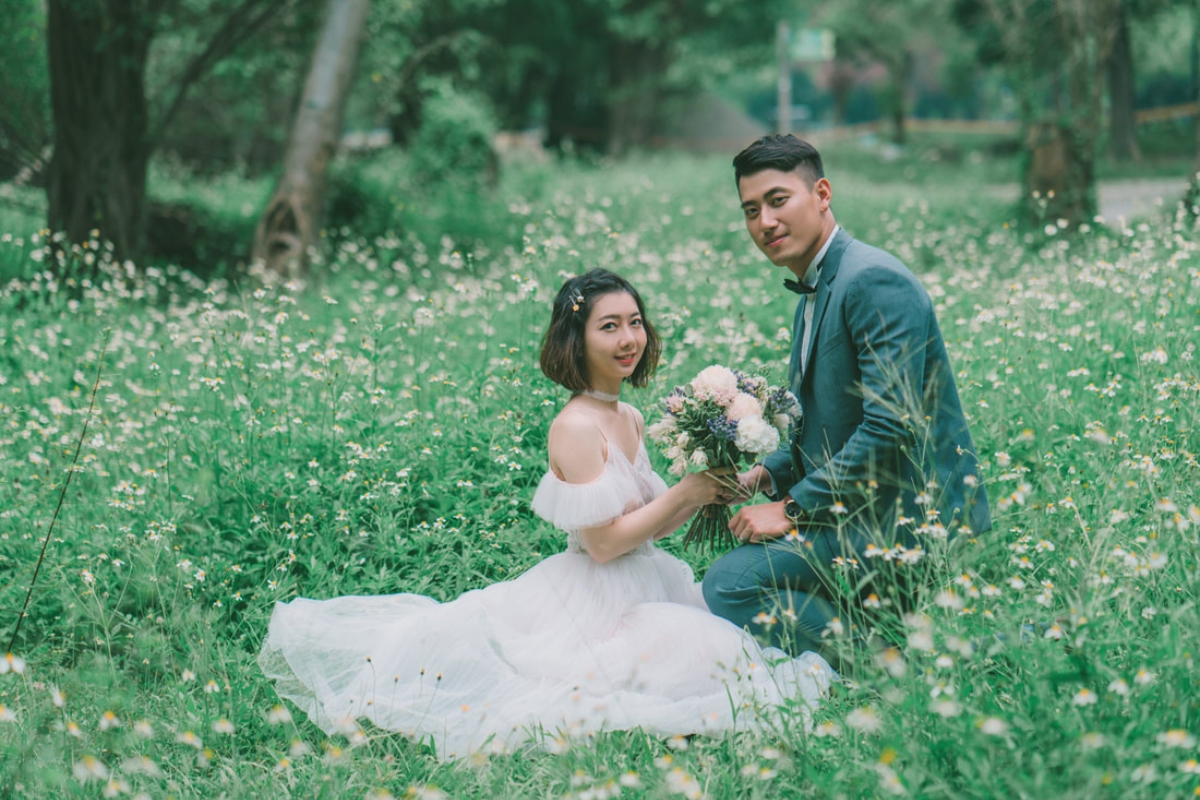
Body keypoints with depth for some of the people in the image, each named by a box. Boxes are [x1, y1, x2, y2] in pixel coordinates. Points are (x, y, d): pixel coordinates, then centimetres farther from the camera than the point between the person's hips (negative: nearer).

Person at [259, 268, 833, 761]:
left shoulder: (630, 419, 9)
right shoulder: (576, 427, -18)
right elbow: (604, 541, -20)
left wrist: (706, 493, -2)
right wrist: (686, 492, -15)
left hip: (642, 590, 10)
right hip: (596, 600, -10)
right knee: (698, 658, -25)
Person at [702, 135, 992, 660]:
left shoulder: (874, 282, -17)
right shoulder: (814, 294, 16)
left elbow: (891, 426, -24)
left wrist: (793, 508, -19)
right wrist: (766, 474, 5)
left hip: (911, 518, -11)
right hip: (868, 510, 11)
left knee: (730, 584, -18)